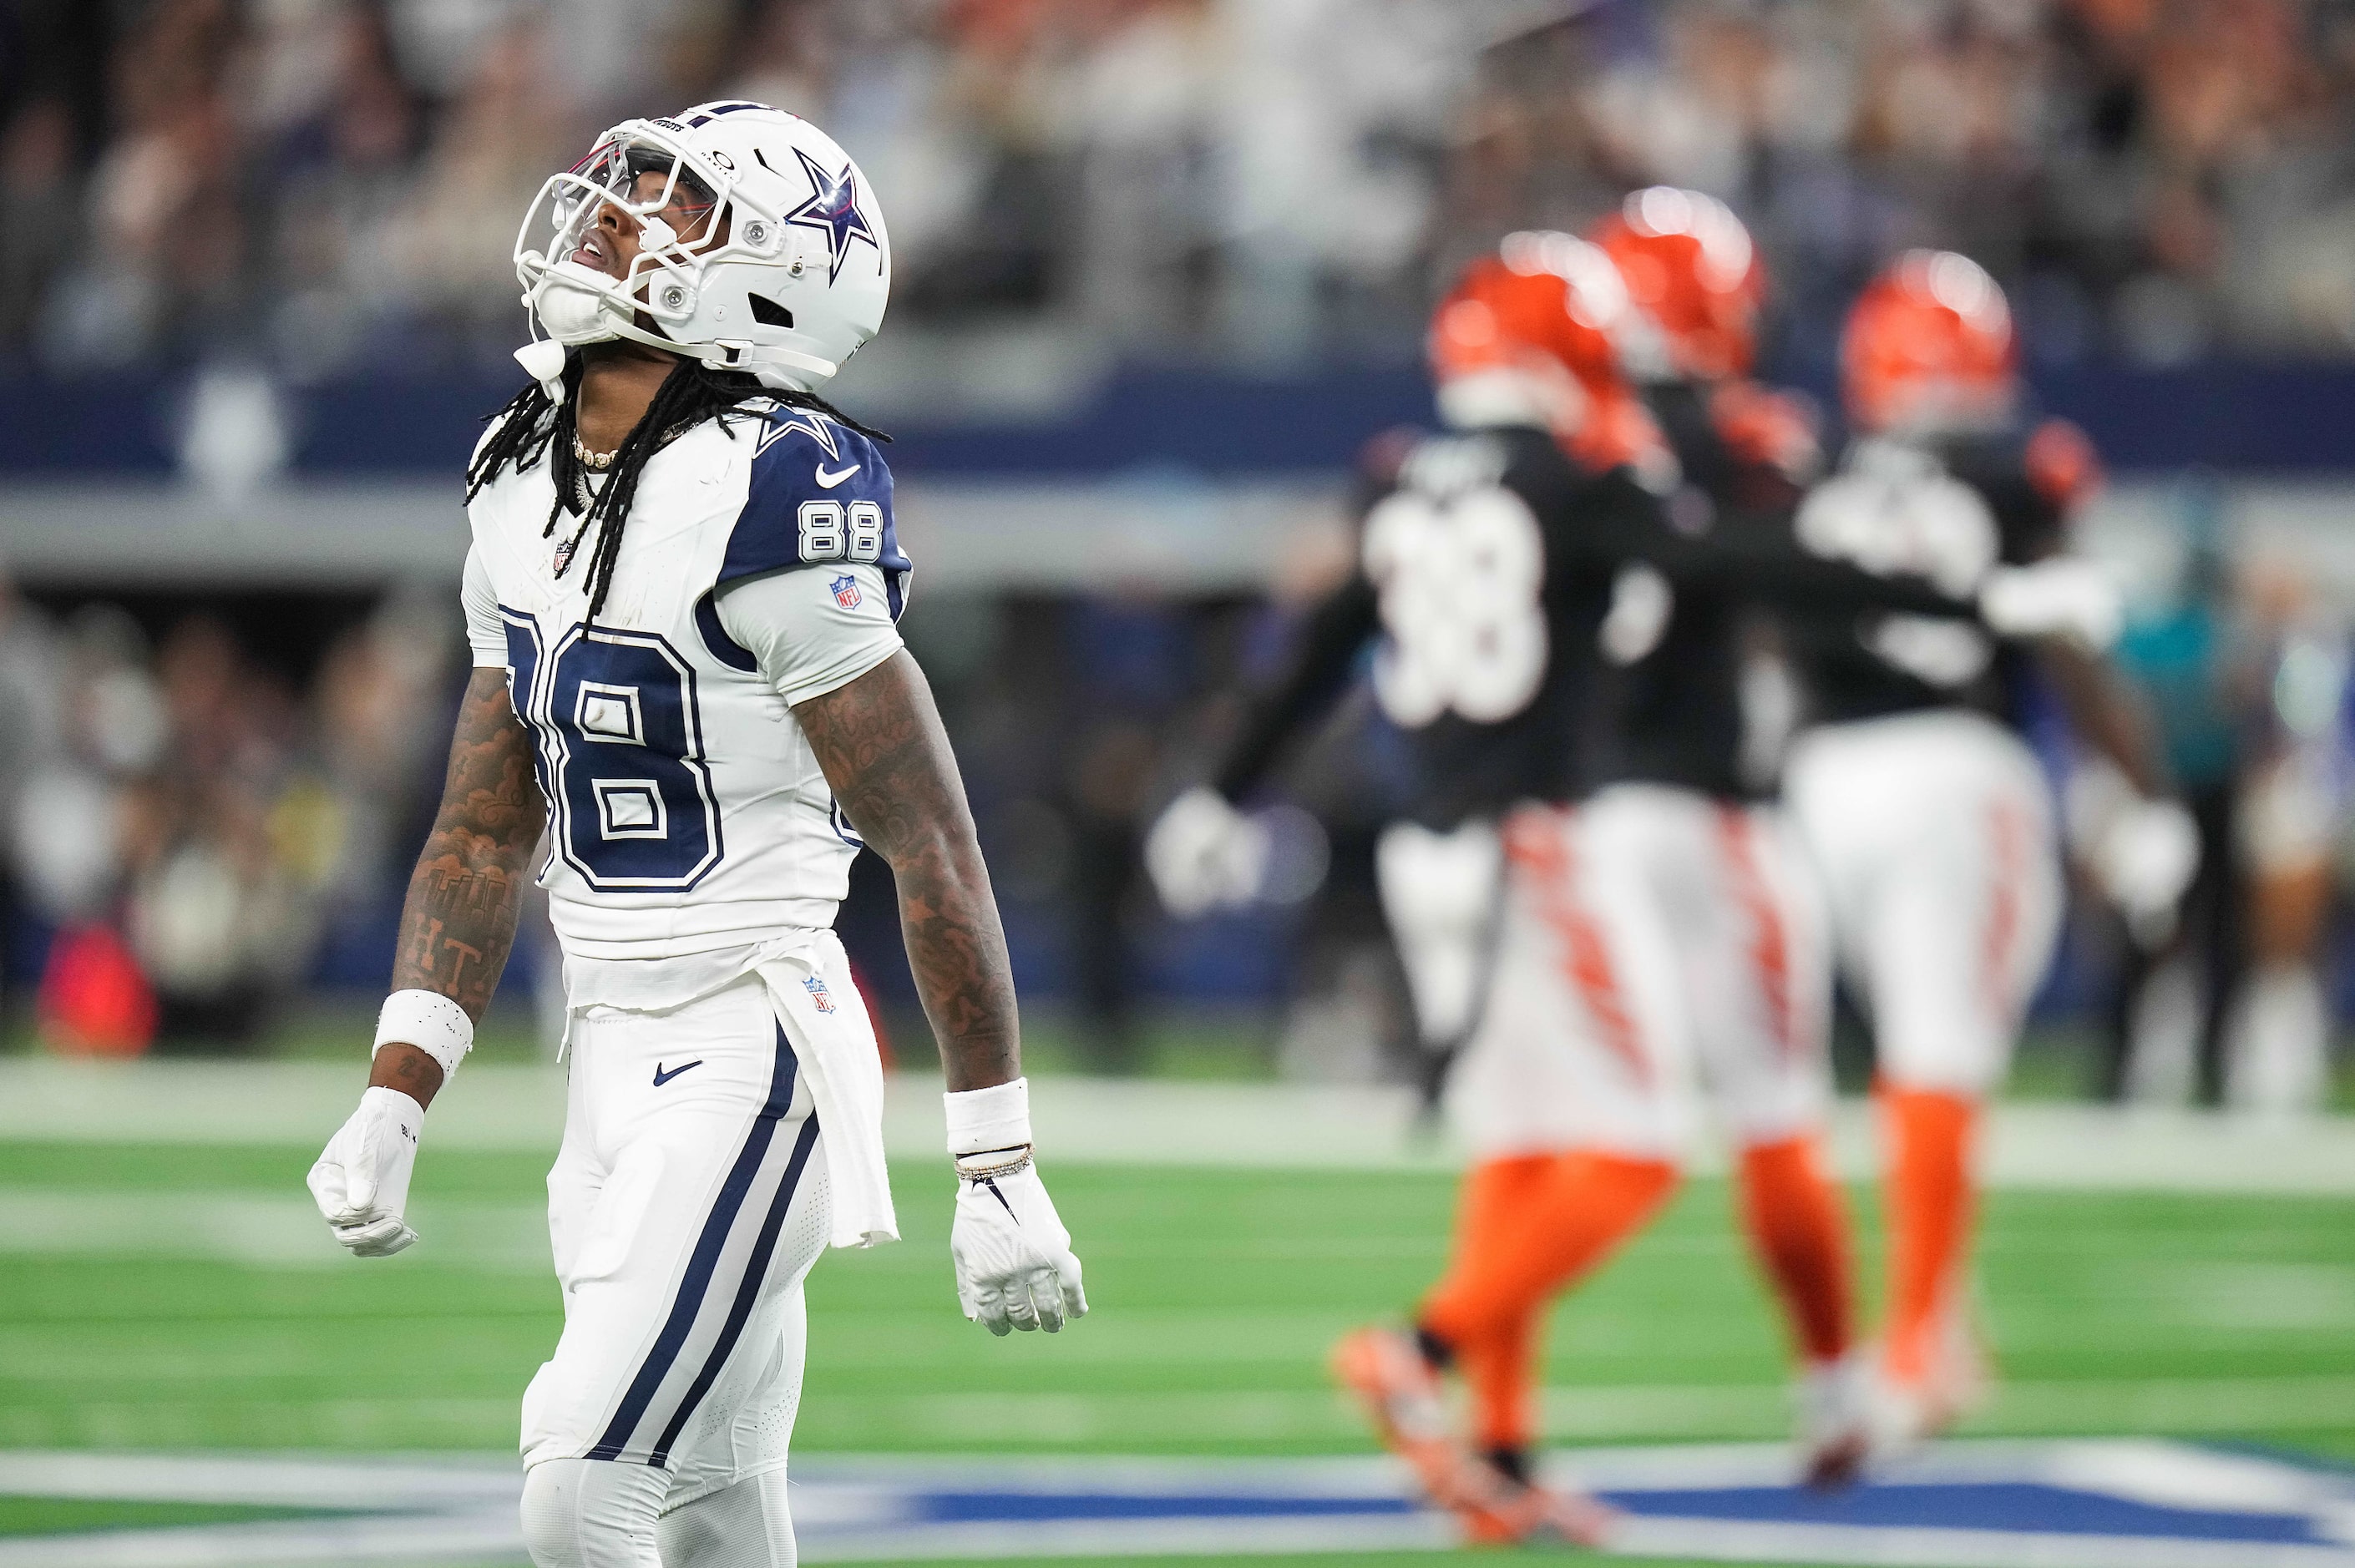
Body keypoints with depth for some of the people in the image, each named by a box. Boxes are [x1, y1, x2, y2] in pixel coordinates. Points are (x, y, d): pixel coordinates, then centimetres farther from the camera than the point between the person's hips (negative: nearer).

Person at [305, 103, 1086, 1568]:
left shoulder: (769, 501, -17)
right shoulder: (524, 487, 9)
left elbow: (933, 849, -15)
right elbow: (484, 836, 17)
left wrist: (1000, 1171, -14)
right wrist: (394, 1103, 10)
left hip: (751, 1051, -8)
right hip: (615, 1051, 8)